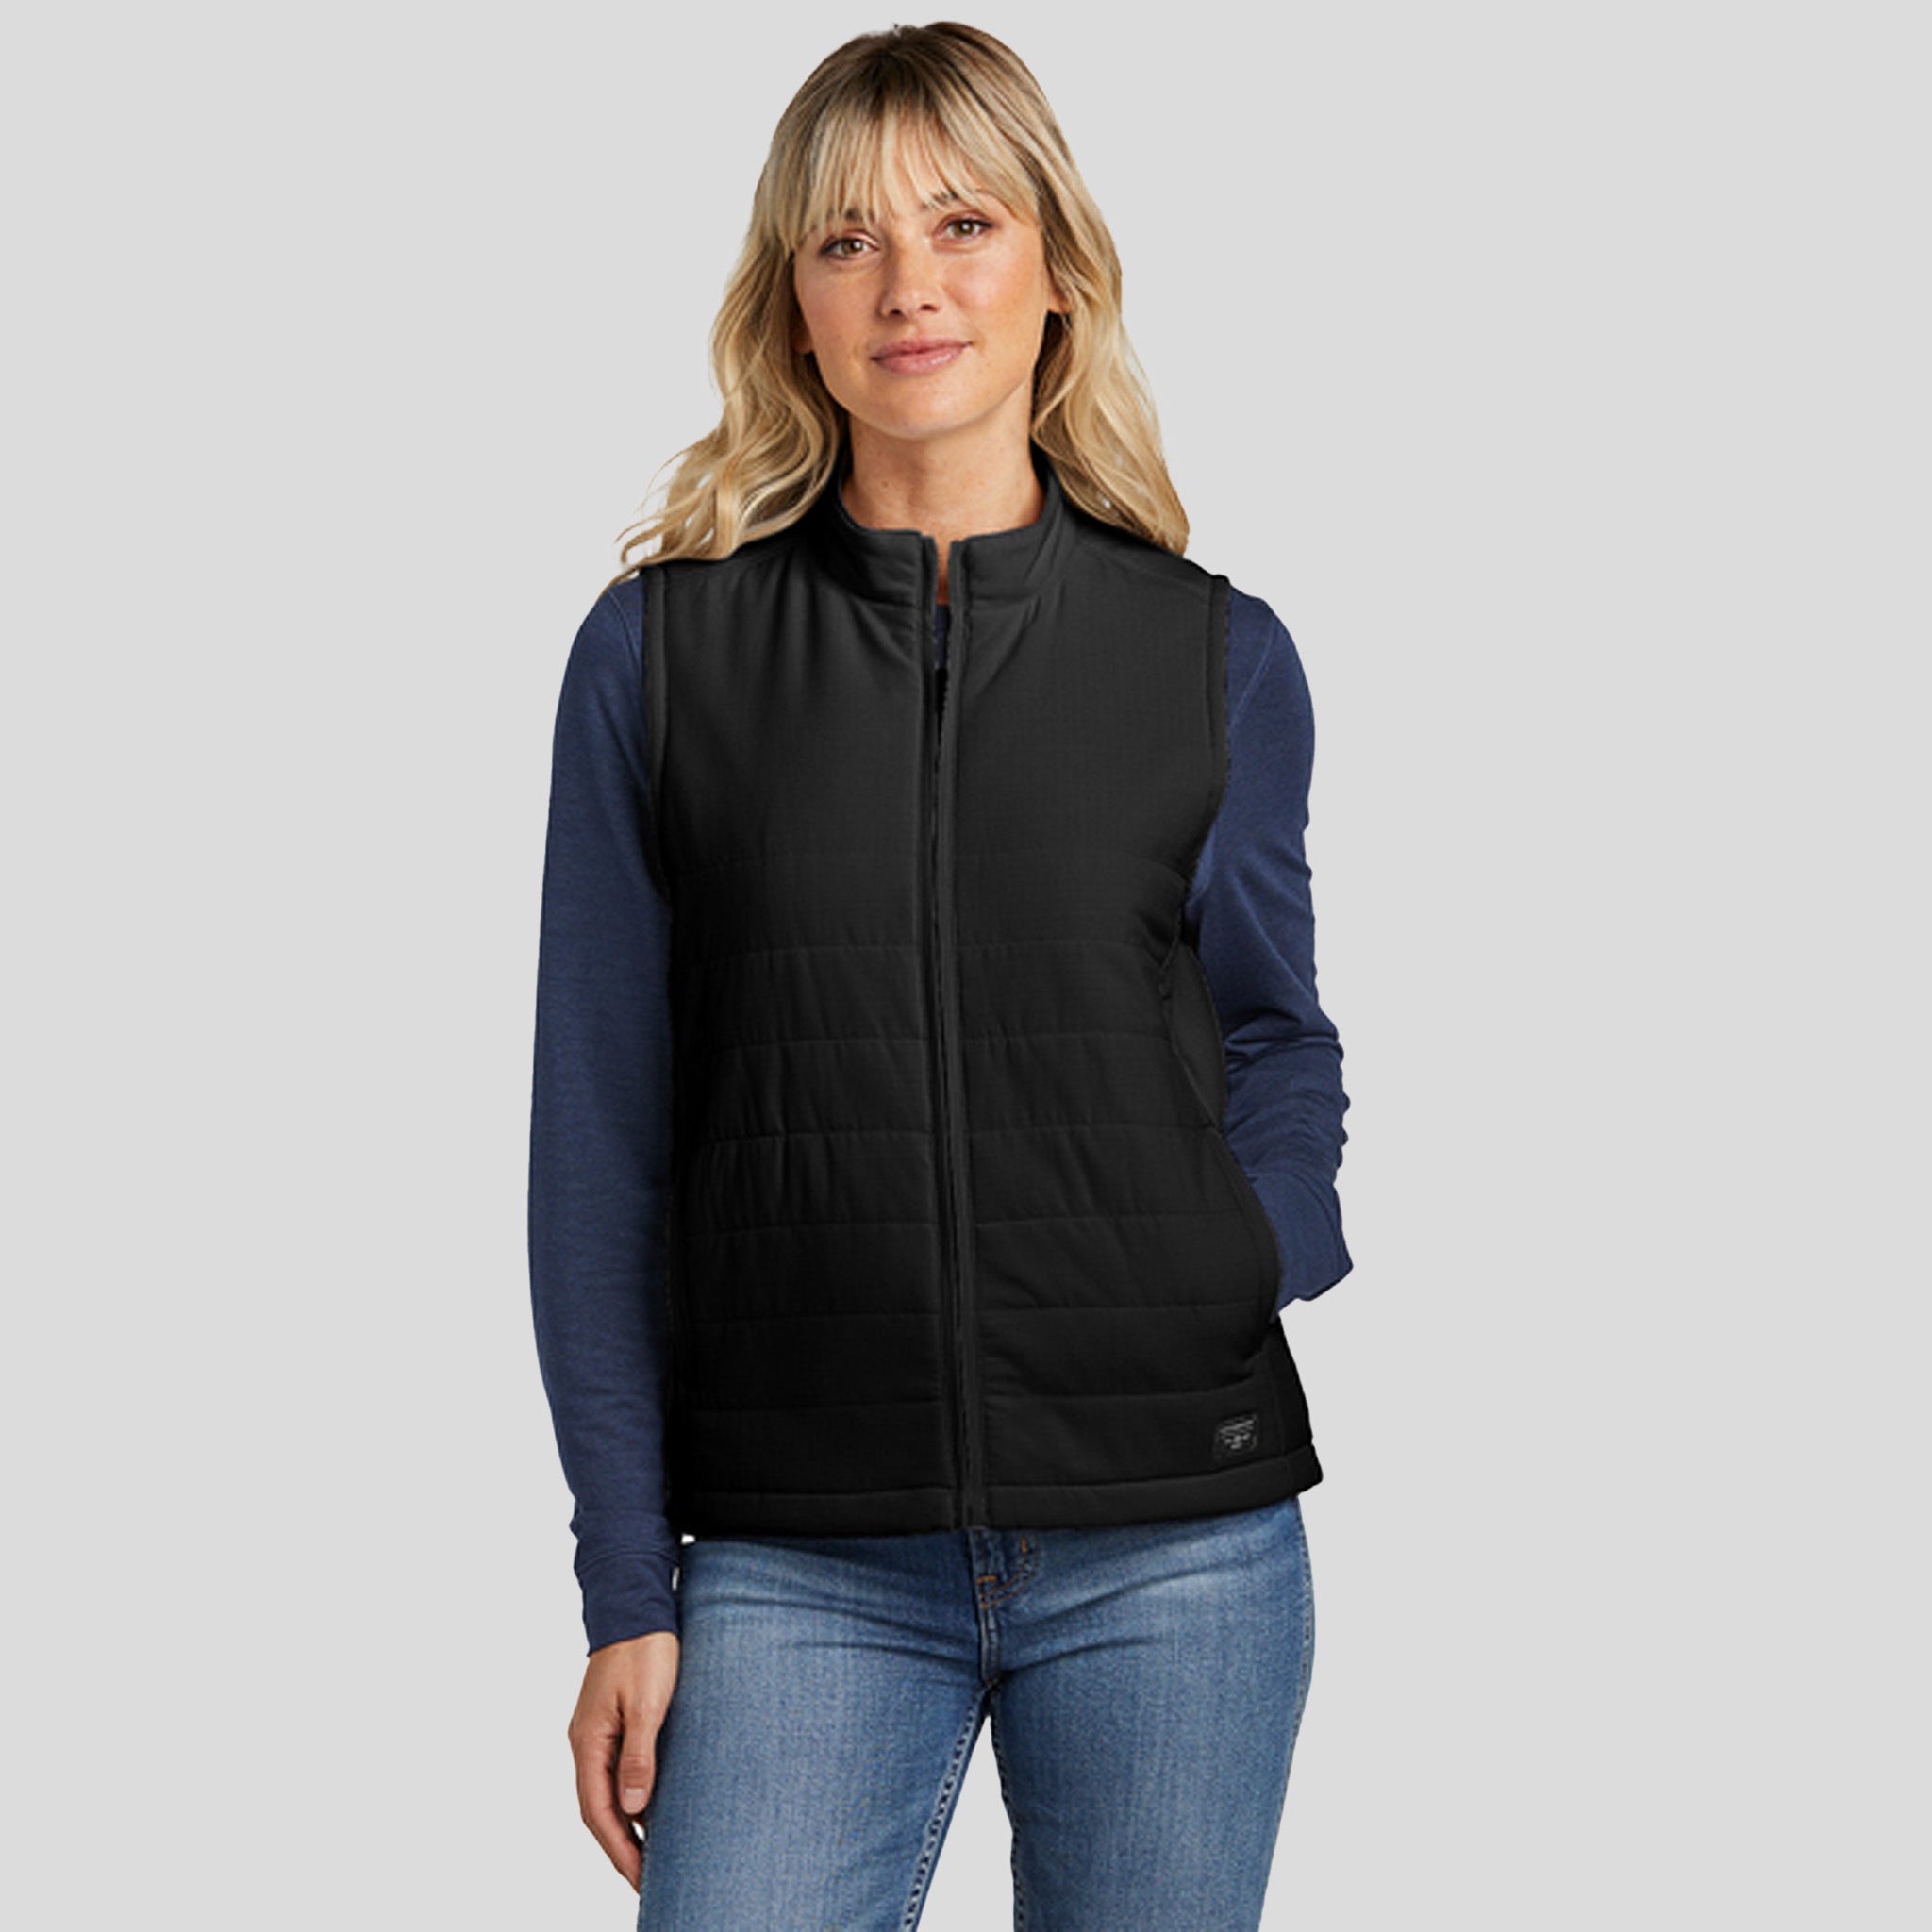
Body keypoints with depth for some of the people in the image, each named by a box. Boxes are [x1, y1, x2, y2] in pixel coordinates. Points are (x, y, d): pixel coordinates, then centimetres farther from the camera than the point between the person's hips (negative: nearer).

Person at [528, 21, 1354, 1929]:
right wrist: (627, 1590, 0)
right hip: (805, 1564, -1)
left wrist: (1262, 1265, -5)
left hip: (1171, 1550, 1)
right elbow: (600, 1137, 3)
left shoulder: (1218, 658, 4)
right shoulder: (661, 648, 2)